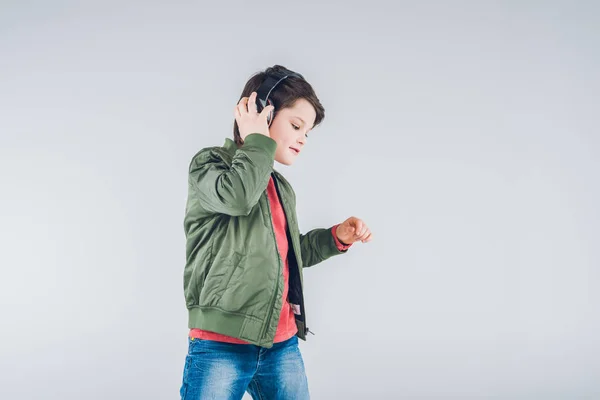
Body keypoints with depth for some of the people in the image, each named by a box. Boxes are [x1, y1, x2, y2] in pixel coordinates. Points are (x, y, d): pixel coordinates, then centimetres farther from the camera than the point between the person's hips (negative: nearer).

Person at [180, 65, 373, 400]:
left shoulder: (282, 189, 19)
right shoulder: (211, 162, -1)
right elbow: (238, 195, -25)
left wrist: (336, 237, 16)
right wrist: (258, 140, -10)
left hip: (283, 346, 7)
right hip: (221, 345, -7)